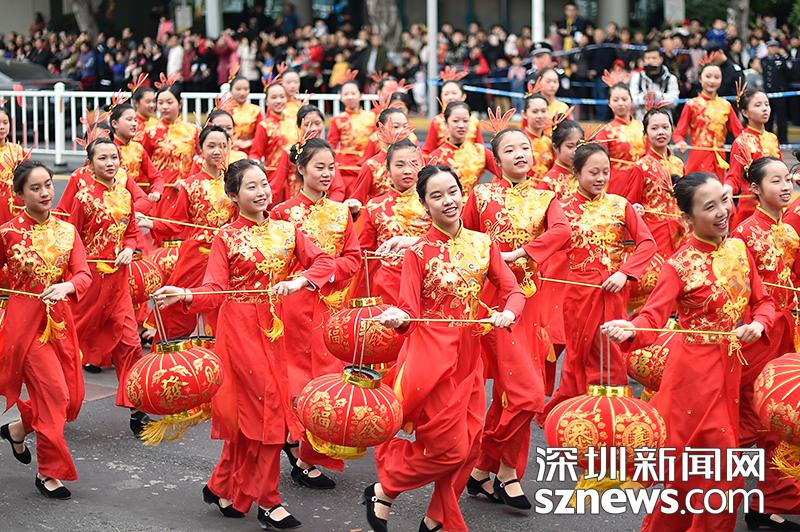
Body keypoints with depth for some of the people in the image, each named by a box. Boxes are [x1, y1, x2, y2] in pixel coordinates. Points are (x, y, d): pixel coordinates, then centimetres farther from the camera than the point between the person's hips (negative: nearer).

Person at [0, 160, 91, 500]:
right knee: (54, 393, -11)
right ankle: (49, 472, 5)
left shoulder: (66, 231, 4)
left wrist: (66, 287, -27)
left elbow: (84, 275, -7)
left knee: (72, 396, 7)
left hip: (59, 320, 5)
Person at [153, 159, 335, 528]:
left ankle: (223, 488, 25)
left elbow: (324, 262, -3)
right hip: (239, 327, -4)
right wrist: (185, 295, -29)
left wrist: (298, 281, -22)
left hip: (272, 328, 4)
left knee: (247, 409, 8)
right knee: (268, 407, -7)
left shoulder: (286, 231, 8)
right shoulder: (226, 237, -2)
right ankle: (267, 501, 4)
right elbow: (215, 290, -10)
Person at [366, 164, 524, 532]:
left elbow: (512, 290, 0)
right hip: (432, 356, -5)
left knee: (470, 443, 8)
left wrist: (507, 313, -22)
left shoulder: (482, 244, 4)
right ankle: (382, 492, 16)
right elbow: (409, 312, -12)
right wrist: (397, 318, -35)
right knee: (449, 447, -4)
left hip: (469, 355, 5)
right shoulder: (418, 252, -8)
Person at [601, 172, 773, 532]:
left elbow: (763, 302, 8)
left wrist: (758, 324, -13)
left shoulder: (739, 249, 2)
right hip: (695, 370, -6)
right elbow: (653, 317, -23)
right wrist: (628, 330, -44)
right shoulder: (680, 266, -16)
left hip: (730, 368, 6)